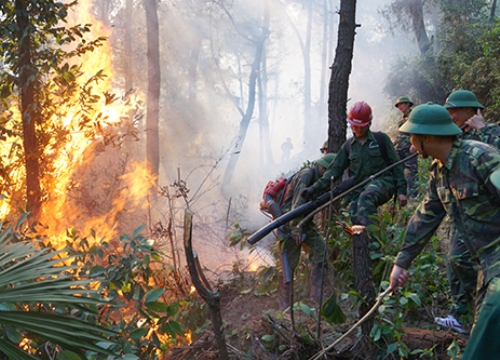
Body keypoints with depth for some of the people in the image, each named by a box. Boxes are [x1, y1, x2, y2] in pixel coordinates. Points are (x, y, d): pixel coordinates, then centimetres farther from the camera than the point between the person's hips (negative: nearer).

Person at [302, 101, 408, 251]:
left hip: (382, 182, -5)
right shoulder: (348, 146, 16)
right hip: (359, 187, 5)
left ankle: (372, 242, -42)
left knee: (365, 198, -36)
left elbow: (396, 164, 5)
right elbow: (335, 169, 12)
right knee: (356, 217, -21)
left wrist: (401, 190, -3)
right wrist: (316, 188, -1)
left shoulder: (381, 139, 6)